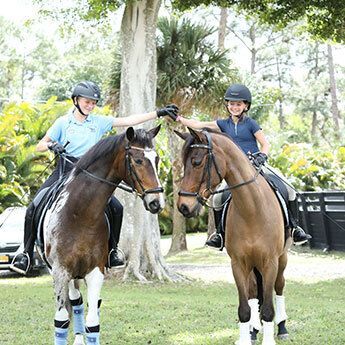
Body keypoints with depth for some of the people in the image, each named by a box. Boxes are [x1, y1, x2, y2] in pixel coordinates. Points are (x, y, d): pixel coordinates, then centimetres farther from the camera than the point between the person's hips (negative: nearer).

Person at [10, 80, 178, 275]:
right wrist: (51, 145, -18)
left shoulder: (99, 122, 7)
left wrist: (159, 113, -2)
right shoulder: (63, 122, 3)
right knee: (34, 208, -17)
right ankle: (27, 253, -5)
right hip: (65, 170, -2)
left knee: (116, 208, -13)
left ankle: (112, 251, 5)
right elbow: (40, 146, 6)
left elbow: (128, 121, 3)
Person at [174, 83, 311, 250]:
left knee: (289, 192, -12)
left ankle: (294, 227, 3)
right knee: (218, 198, -19)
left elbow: (265, 144, -1)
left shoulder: (250, 123, -1)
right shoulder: (224, 124, 7)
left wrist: (262, 156, -20)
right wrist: (179, 119, -9)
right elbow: (198, 124, 2)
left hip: (256, 167, -2)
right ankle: (220, 233, -2)